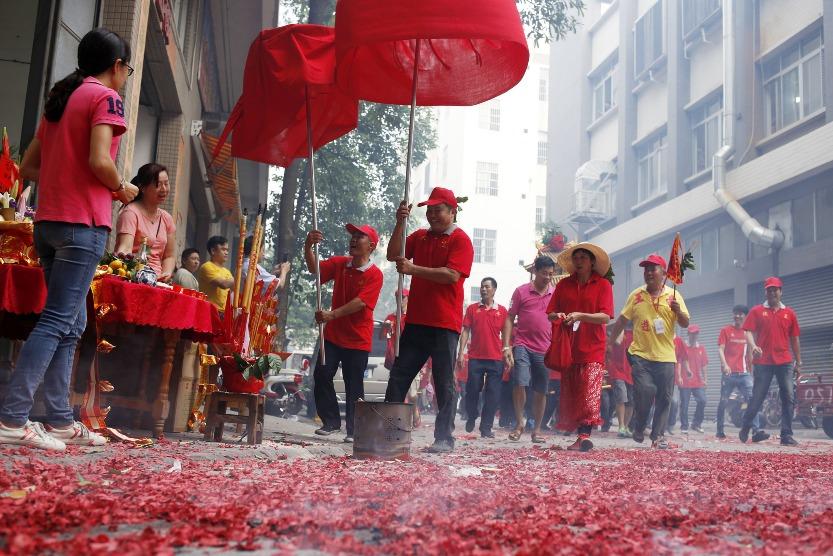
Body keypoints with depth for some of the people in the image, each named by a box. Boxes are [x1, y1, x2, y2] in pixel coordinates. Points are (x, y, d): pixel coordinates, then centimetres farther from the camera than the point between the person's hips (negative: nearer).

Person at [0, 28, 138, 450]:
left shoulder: (59, 98, 20)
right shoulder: (105, 97, -5)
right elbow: (99, 161, -19)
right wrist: (122, 189, -2)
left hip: (48, 221, 9)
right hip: (83, 223, -8)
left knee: (71, 324, 11)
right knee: (58, 321, -9)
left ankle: (60, 420, 12)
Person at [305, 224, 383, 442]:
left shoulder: (374, 274, -12)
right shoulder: (339, 263, 6)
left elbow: (360, 302, -22)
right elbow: (315, 269, -4)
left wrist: (332, 314, -30)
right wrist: (308, 247, -23)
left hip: (358, 339, -5)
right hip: (332, 334, 5)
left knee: (354, 386, 1)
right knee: (322, 375, 1)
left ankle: (354, 430, 12)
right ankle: (331, 421, 15)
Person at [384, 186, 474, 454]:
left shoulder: (460, 239, -4)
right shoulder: (420, 236, 16)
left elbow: (452, 274, -17)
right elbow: (393, 254, 5)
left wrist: (413, 269, -20)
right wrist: (400, 223, -6)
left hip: (445, 324, -6)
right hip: (416, 321, 6)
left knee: (444, 384, 0)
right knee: (398, 377, 6)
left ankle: (444, 439, 7)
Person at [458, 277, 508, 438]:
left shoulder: (502, 311, 7)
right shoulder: (472, 309, 7)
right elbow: (465, 331, 6)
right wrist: (461, 353, -2)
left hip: (496, 358, 0)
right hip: (475, 357, 0)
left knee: (493, 394, -1)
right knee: (472, 390, 3)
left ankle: (486, 428, 6)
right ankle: (471, 417, 28)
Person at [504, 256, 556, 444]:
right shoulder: (521, 291, 2)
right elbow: (509, 319, 2)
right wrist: (506, 346, -6)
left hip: (545, 349, 2)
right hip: (522, 346, -2)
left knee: (541, 391, 6)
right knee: (519, 384, -13)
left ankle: (537, 430, 18)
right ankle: (519, 423, 6)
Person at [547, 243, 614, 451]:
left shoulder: (603, 285, 2)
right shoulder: (564, 284, 12)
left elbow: (605, 317, -8)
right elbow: (550, 314, 10)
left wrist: (580, 316, -22)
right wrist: (558, 316, -14)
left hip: (593, 348, -4)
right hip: (568, 347, 4)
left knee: (589, 392, -12)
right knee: (569, 392, 4)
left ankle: (584, 436, -16)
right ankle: (581, 435, 12)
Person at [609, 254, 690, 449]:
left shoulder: (673, 296, 4)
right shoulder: (636, 296, 6)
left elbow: (685, 324, 2)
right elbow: (622, 321, 9)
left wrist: (678, 311, -19)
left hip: (665, 355, 1)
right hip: (641, 354, -1)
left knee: (664, 397, 2)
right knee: (645, 390, -13)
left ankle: (658, 436, 13)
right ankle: (638, 427, 12)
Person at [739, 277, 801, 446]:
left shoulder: (789, 313, 11)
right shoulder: (757, 311, 5)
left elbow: (794, 339, 14)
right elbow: (749, 332, -5)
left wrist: (798, 362, 13)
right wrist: (753, 346, -25)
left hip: (784, 362, 2)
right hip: (763, 362, -2)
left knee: (788, 398, -4)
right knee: (757, 397, 2)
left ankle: (787, 435, 0)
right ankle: (745, 429, 19)